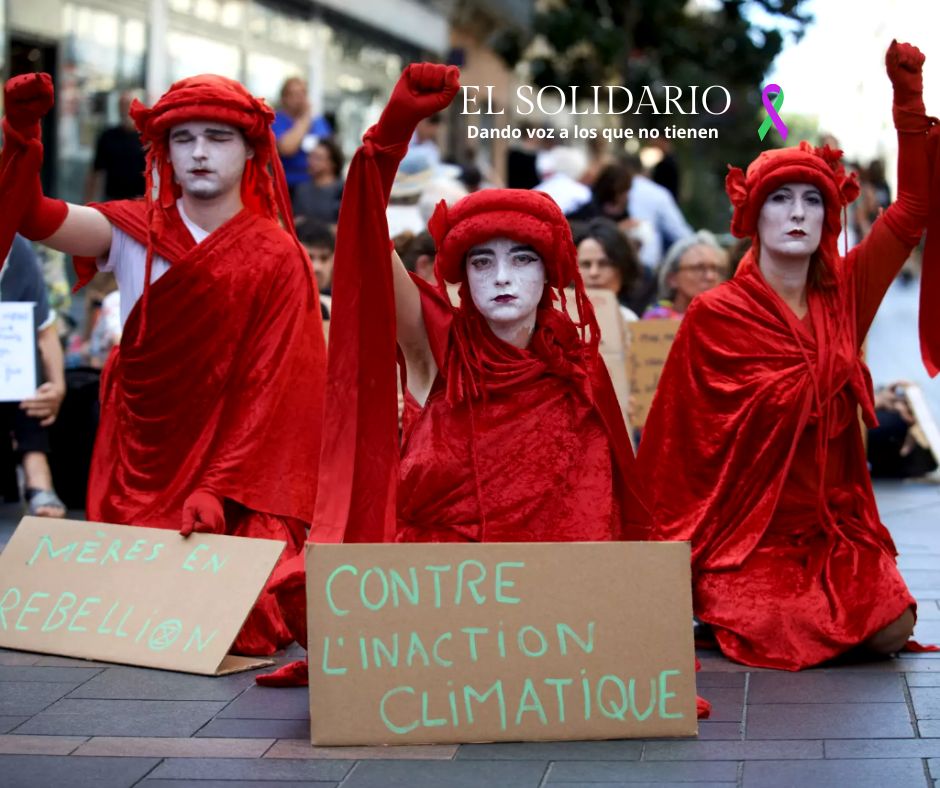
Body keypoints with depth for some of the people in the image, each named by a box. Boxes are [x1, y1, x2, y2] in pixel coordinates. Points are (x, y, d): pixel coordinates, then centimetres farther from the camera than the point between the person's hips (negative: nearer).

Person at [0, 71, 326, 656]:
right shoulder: (135, 230, 1)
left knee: (242, 622, -16)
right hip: (138, 471, 2)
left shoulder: (278, 257, -3)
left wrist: (220, 489, -17)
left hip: (238, 461, -2)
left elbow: (270, 387, -8)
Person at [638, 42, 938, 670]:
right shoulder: (715, 314, -8)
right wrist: (663, 556, -6)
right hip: (749, 527, -4)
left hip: (835, 523, 4)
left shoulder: (843, 294, 4)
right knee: (785, 643, -22)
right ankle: (721, 605, 10)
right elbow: (674, 434, -5)